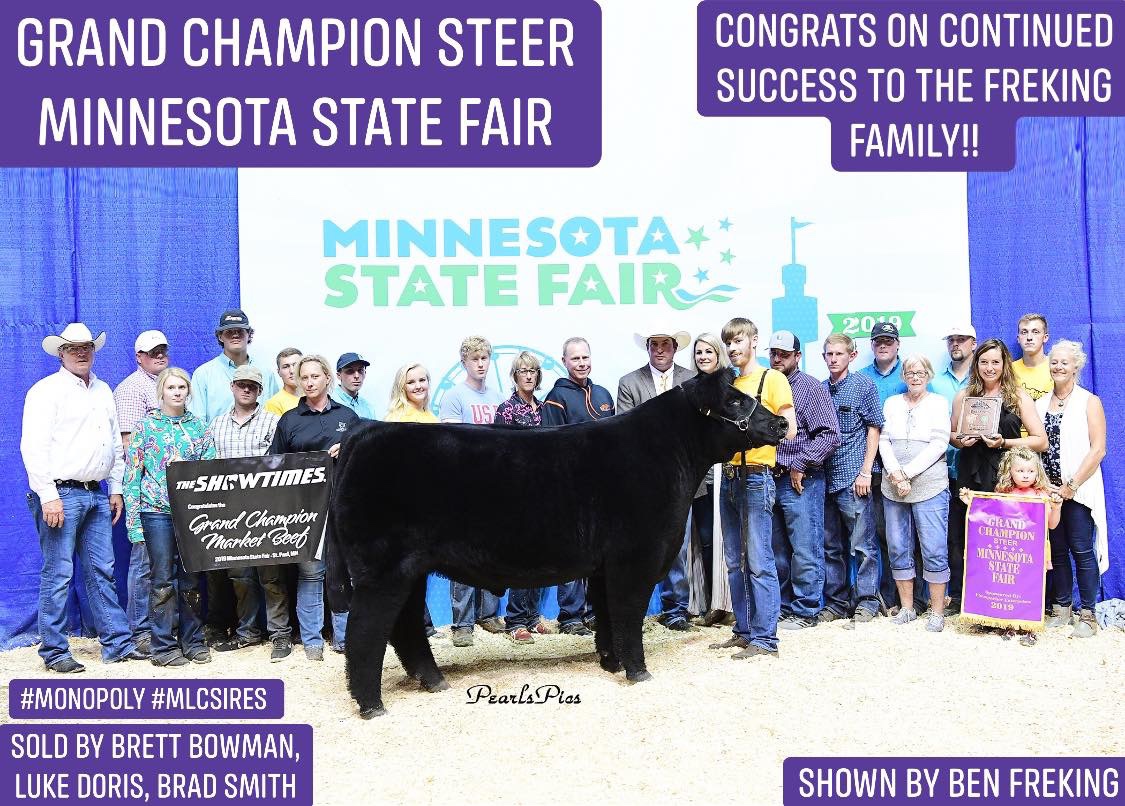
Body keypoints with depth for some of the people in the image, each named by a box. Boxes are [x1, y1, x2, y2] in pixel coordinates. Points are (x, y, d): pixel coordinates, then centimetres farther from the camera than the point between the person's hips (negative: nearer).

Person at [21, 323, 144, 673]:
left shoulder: (103, 391, 17)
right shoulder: (46, 390, -4)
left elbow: (116, 443, 22)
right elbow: (33, 446, -12)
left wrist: (116, 489, 16)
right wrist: (48, 496, -18)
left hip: (96, 495, 7)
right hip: (60, 493, -6)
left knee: (102, 571, 9)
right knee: (58, 574, -3)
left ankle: (118, 643, 13)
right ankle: (54, 652, 5)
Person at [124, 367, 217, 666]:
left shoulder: (199, 427, 10)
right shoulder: (147, 426, 3)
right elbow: (132, 474, 1)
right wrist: (133, 521, -4)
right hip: (157, 512, -2)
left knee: (192, 579, 7)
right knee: (164, 580, 1)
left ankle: (193, 641, 18)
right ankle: (164, 645, 10)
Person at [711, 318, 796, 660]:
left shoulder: (772, 379, -2)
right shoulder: (728, 385, 17)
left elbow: (789, 430, -8)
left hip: (756, 477, -7)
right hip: (729, 476, 7)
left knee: (759, 562, -7)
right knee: (735, 563, 11)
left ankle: (765, 639, -3)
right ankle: (744, 631, 19)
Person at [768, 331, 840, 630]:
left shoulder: (810, 387, -3)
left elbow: (830, 434, -10)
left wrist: (800, 465, -11)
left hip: (801, 481, -6)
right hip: (771, 480, 6)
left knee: (805, 551, -2)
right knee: (778, 552, 12)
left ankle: (805, 611, 7)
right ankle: (784, 608, 21)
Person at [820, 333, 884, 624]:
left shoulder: (864, 385, 0)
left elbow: (874, 429, -2)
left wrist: (865, 472, -9)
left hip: (853, 478, -5)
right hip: (824, 477, 5)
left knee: (862, 544, -1)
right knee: (831, 545, 10)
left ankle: (867, 601, 9)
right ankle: (836, 601, 19)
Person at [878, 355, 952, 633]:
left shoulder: (938, 403, 4)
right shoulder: (891, 403, 13)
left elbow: (939, 444, -6)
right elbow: (884, 441, 5)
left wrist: (907, 472, -13)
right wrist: (895, 474, -10)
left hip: (929, 487, -3)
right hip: (893, 488, 4)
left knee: (934, 550, -4)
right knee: (898, 549, 6)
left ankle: (937, 612, 4)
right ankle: (907, 607, 17)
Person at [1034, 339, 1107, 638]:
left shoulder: (1089, 402, -1)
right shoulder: (1040, 404, 11)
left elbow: (1098, 449, -8)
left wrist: (1072, 485, -13)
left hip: (1078, 490, -4)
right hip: (1047, 489, 4)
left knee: (1081, 550, -2)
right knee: (1057, 550, 9)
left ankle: (1087, 614, 7)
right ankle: (1061, 608, 20)